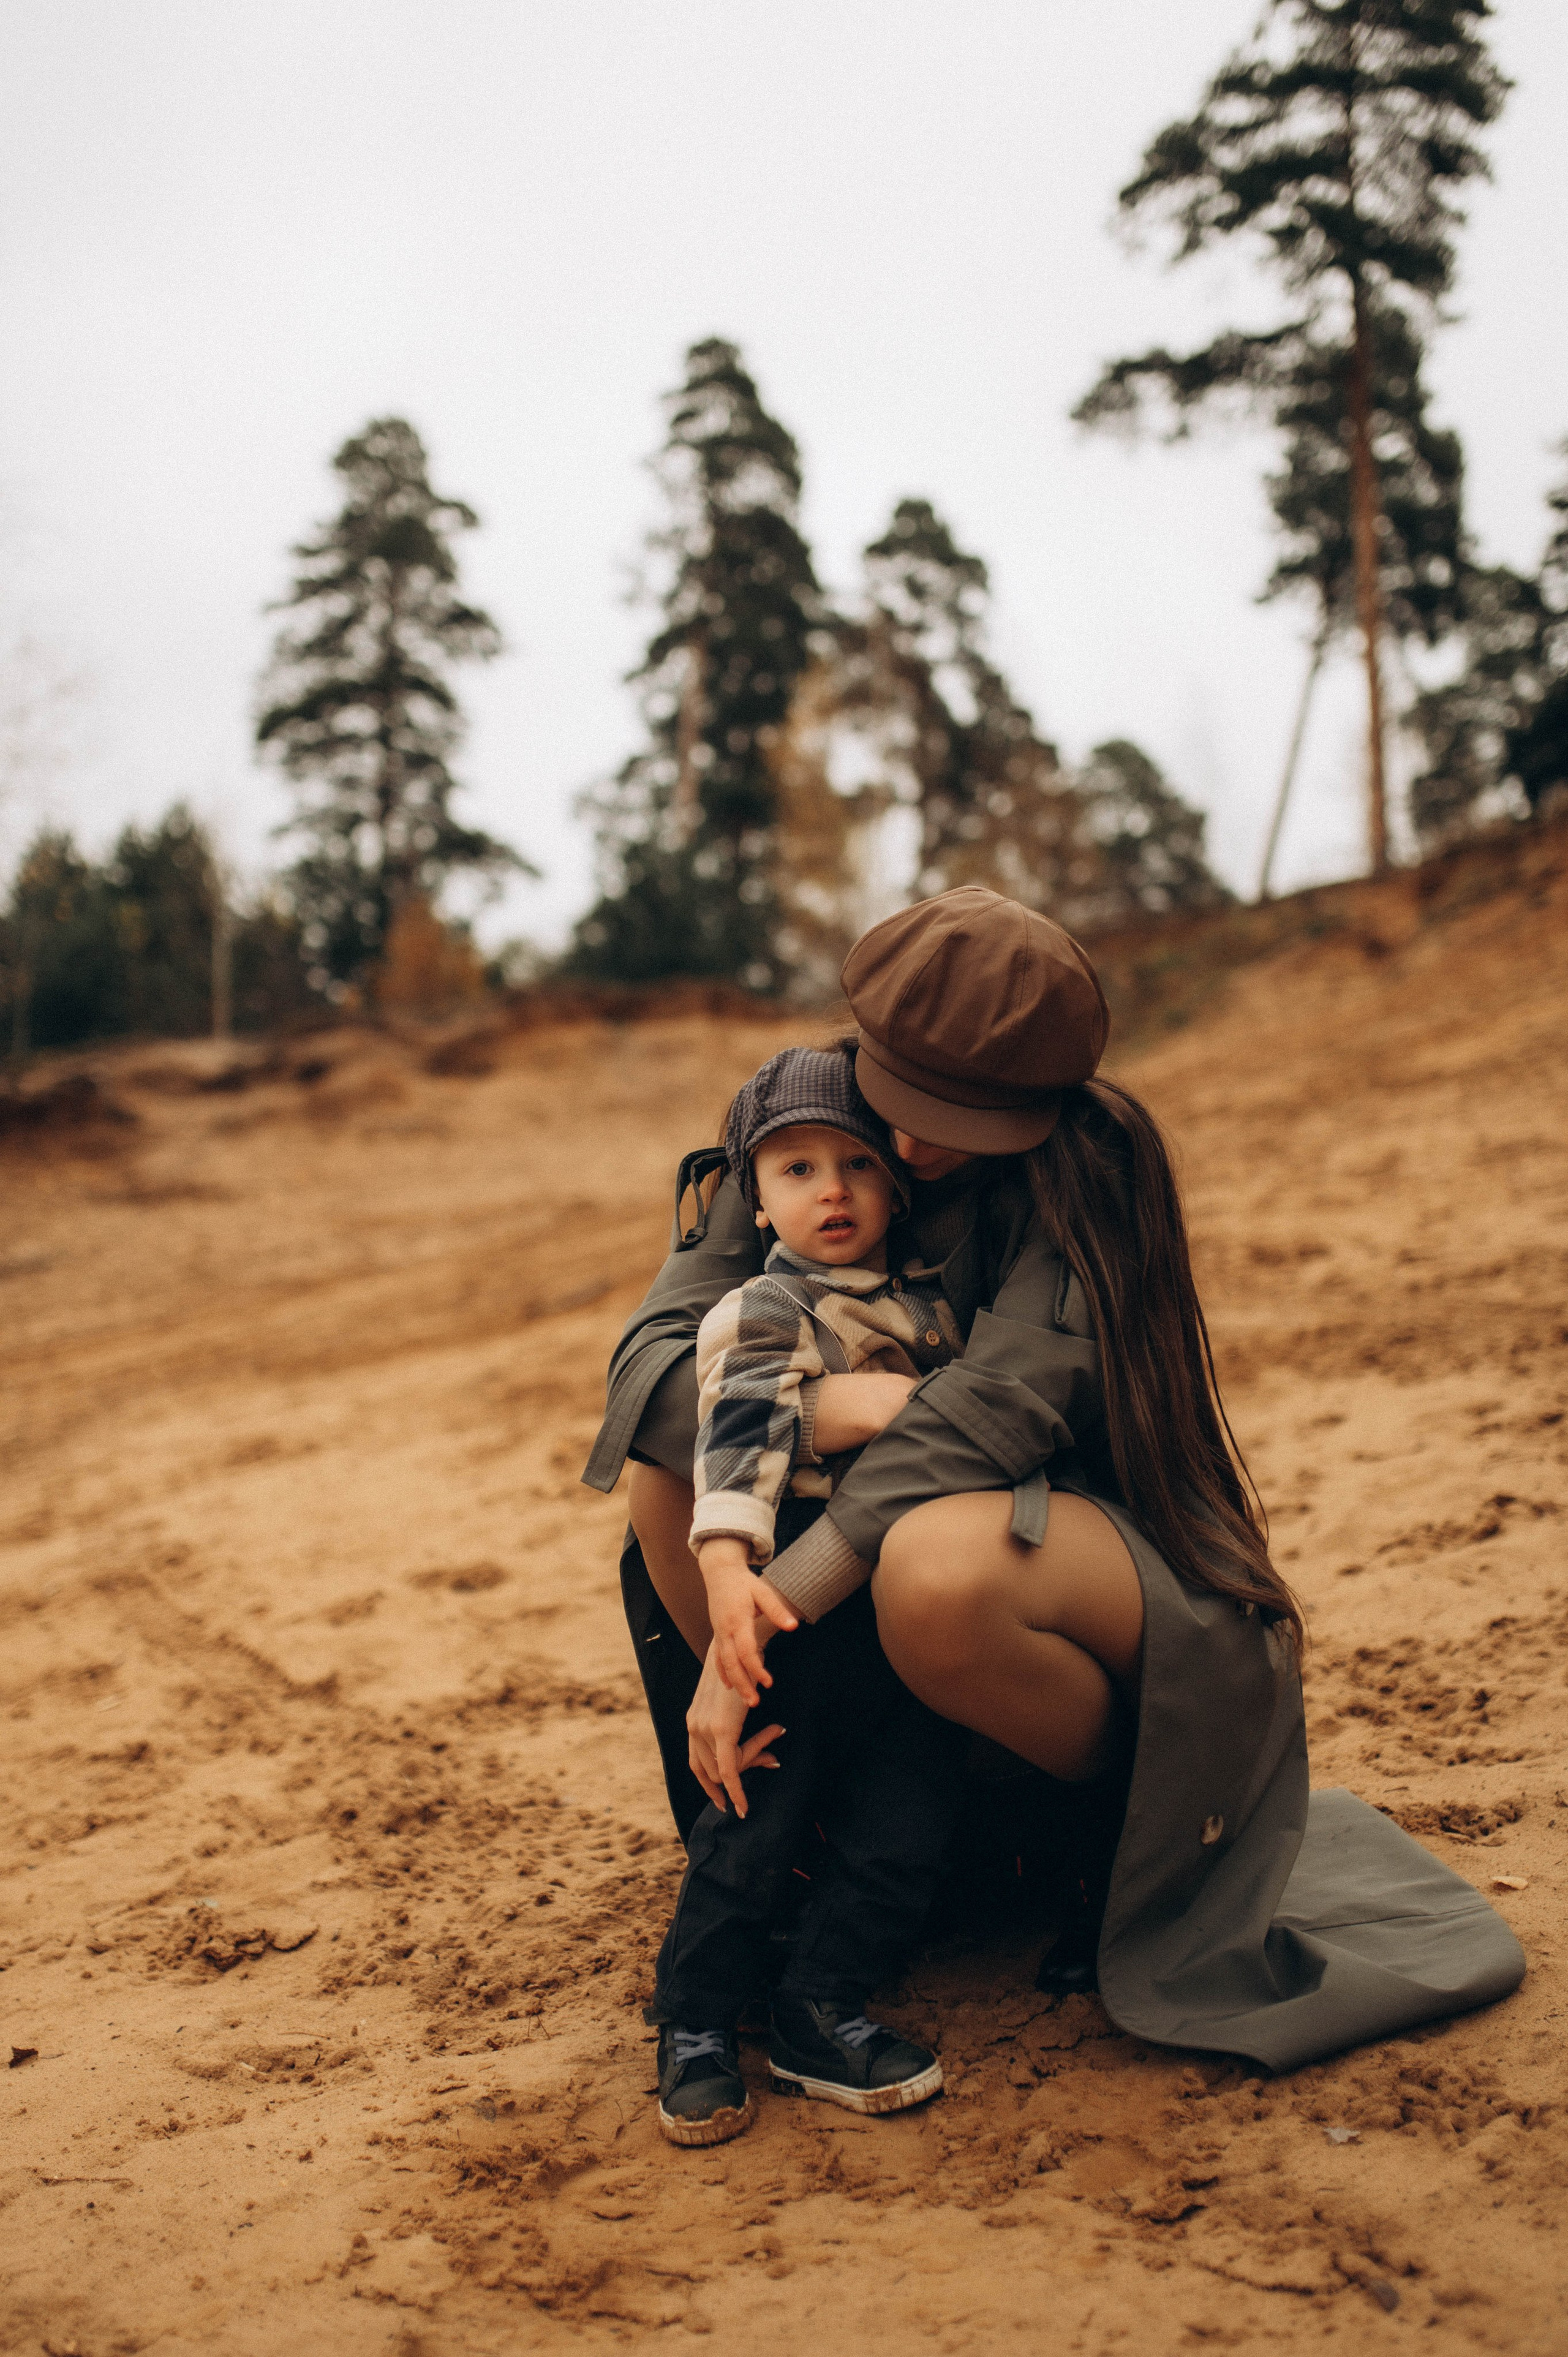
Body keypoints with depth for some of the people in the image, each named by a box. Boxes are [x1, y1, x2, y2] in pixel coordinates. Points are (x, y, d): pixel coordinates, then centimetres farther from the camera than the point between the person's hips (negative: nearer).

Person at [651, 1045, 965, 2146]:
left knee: (903, 1838, 8)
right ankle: (696, 2028, 20)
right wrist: (728, 1565, -38)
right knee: (754, 1831, 2)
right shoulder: (763, 1315, -10)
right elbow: (741, 1436, -25)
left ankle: (823, 2013, 25)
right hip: (802, 1618, -6)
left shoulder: (930, 1304, 11)